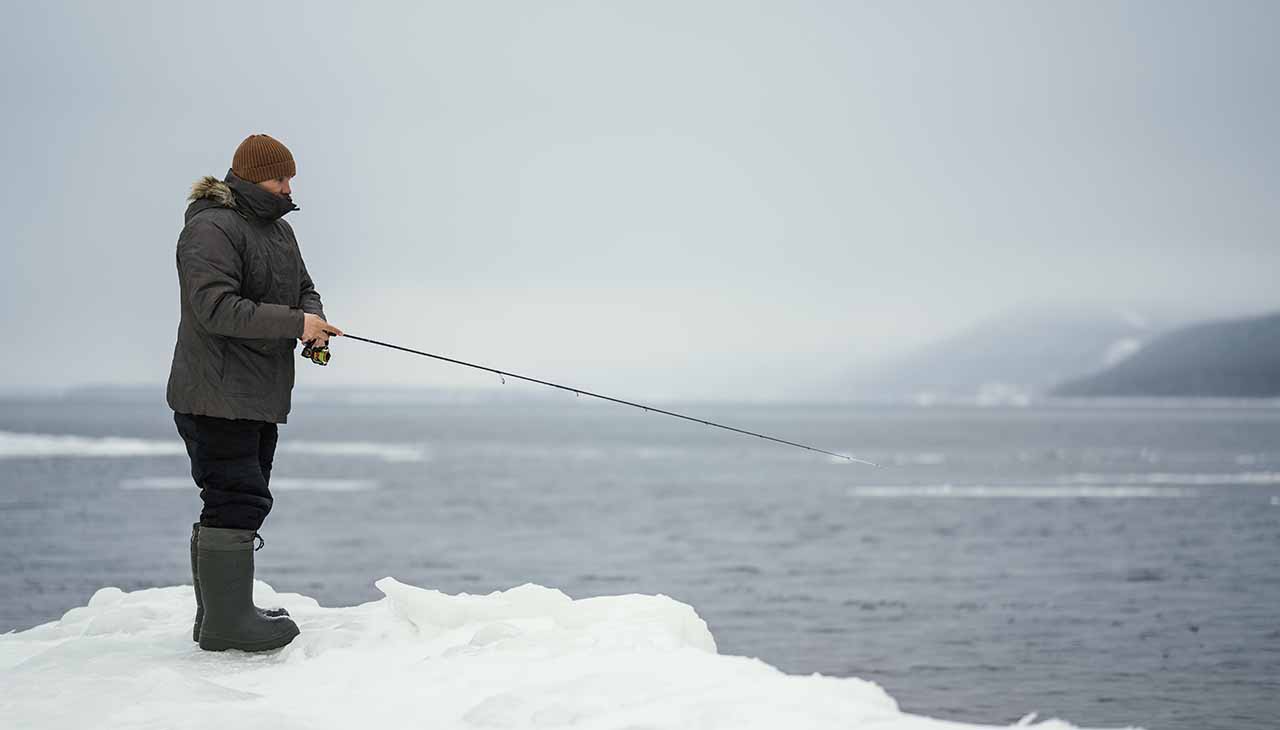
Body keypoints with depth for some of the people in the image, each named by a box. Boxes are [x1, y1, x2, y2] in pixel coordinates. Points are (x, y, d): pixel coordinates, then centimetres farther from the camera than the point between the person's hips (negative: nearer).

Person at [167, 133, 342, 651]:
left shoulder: (279, 229, 17)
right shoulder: (211, 229, -14)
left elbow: (304, 290, 23)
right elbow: (216, 308, -24)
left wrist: (314, 320, -1)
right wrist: (295, 323, -24)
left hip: (260, 396, 10)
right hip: (216, 396, -10)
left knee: (236, 503, 14)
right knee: (238, 500, -15)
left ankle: (218, 616, 21)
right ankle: (227, 621, -13)